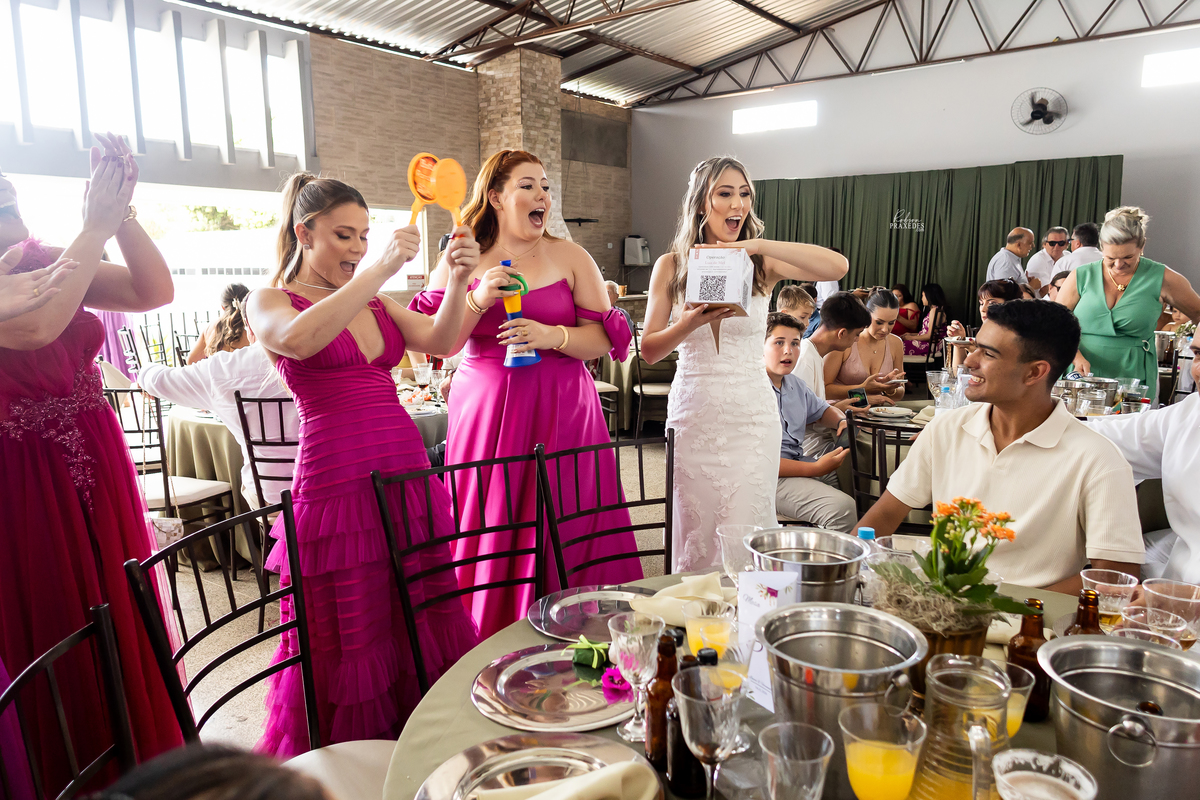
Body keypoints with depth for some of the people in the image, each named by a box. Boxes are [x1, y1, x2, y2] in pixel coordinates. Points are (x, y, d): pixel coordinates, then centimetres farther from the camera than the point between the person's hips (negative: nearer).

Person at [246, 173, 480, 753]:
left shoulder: (374, 302, 17)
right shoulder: (268, 301, 3)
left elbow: (438, 341, 1)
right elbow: (296, 341, -22)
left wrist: (458, 282, -16)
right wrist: (380, 271, -24)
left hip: (407, 473, 5)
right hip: (337, 481, -5)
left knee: (420, 626, 10)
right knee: (347, 644, 4)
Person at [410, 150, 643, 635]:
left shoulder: (570, 258, 7)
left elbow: (604, 339, 2)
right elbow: (440, 344, 1)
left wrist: (552, 336, -15)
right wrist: (478, 300, -13)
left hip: (561, 414, 0)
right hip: (485, 412, 0)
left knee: (560, 534, 0)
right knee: (489, 536, 1)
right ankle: (487, 645, 18)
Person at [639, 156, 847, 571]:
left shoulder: (762, 264, 3)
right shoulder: (670, 266, 5)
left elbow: (837, 267, -14)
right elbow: (649, 350, 2)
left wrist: (759, 245, -20)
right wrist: (689, 323, -17)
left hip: (752, 416, 0)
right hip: (692, 413, 1)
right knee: (695, 539, 6)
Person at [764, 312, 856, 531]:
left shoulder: (794, 384, 13)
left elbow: (821, 409, 34)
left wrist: (843, 421, 10)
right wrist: (815, 469, -21)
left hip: (799, 463, 9)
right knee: (841, 507, -28)